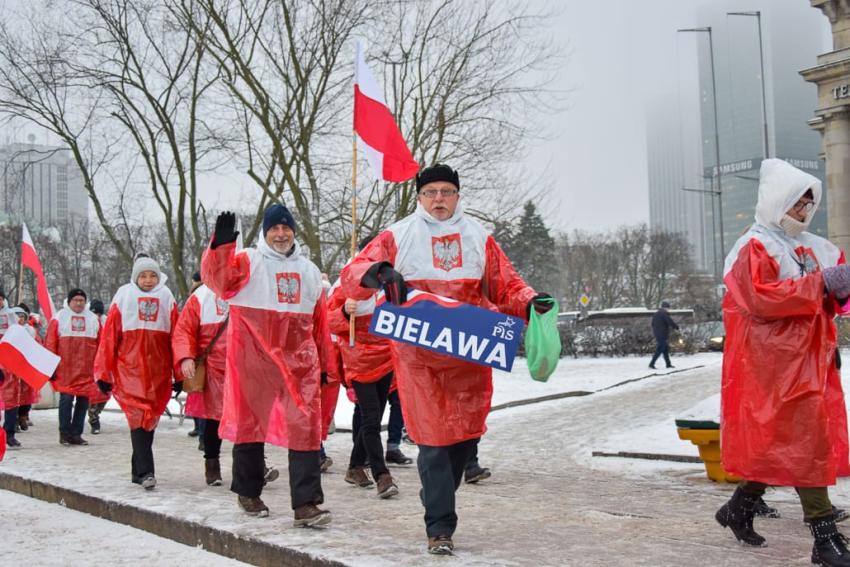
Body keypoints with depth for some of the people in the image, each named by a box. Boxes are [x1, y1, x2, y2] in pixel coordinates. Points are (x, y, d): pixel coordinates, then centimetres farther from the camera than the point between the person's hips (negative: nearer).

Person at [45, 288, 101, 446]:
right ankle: (64, 433, 7)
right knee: (66, 399, -3)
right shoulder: (59, 318, 3)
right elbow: (50, 344, 1)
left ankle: (76, 433, 12)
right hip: (65, 370, -3)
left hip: (86, 370, 3)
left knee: (83, 401, 4)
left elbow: (100, 345, 12)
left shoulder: (93, 319, 12)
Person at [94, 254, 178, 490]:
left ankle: (139, 470, 21)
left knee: (150, 417, 8)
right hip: (129, 367, -2)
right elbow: (109, 335, 2)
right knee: (138, 415, -11)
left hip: (158, 367, 2)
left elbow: (175, 335, 6)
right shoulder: (124, 295, 4)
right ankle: (146, 471, -14)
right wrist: (104, 373, -1)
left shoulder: (166, 297, 8)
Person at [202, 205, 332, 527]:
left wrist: (323, 363, 18)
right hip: (253, 358, -3)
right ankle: (248, 492, 29)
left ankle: (305, 504, -6)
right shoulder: (247, 262, 2)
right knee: (250, 423, 10)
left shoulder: (309, 271, 15)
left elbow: (320, 321, 18)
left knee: (306, 428, -7)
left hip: (299, 360, 3)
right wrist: (221, 243, -34)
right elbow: (216, 278, -19)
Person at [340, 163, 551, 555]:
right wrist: (377, 271, -23)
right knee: (434, 437, -6)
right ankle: (440, 527, 4)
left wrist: (530, 302, -5)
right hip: (418, 354, -3)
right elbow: (352, 277, -1)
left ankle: (437, 498, 32)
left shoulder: (478, 238, 15)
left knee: (467, 431, 7)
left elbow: (506, 286, 16)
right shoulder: (398, 237, 7)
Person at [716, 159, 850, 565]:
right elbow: (761, 299, -21)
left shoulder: (816, 248, 15)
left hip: (810, 359, 8)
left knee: (780, 443, 11)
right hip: (775, 362, -8)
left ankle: (740, 508, 27)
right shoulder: (754, 248, -8)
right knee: (804, 443, -7)